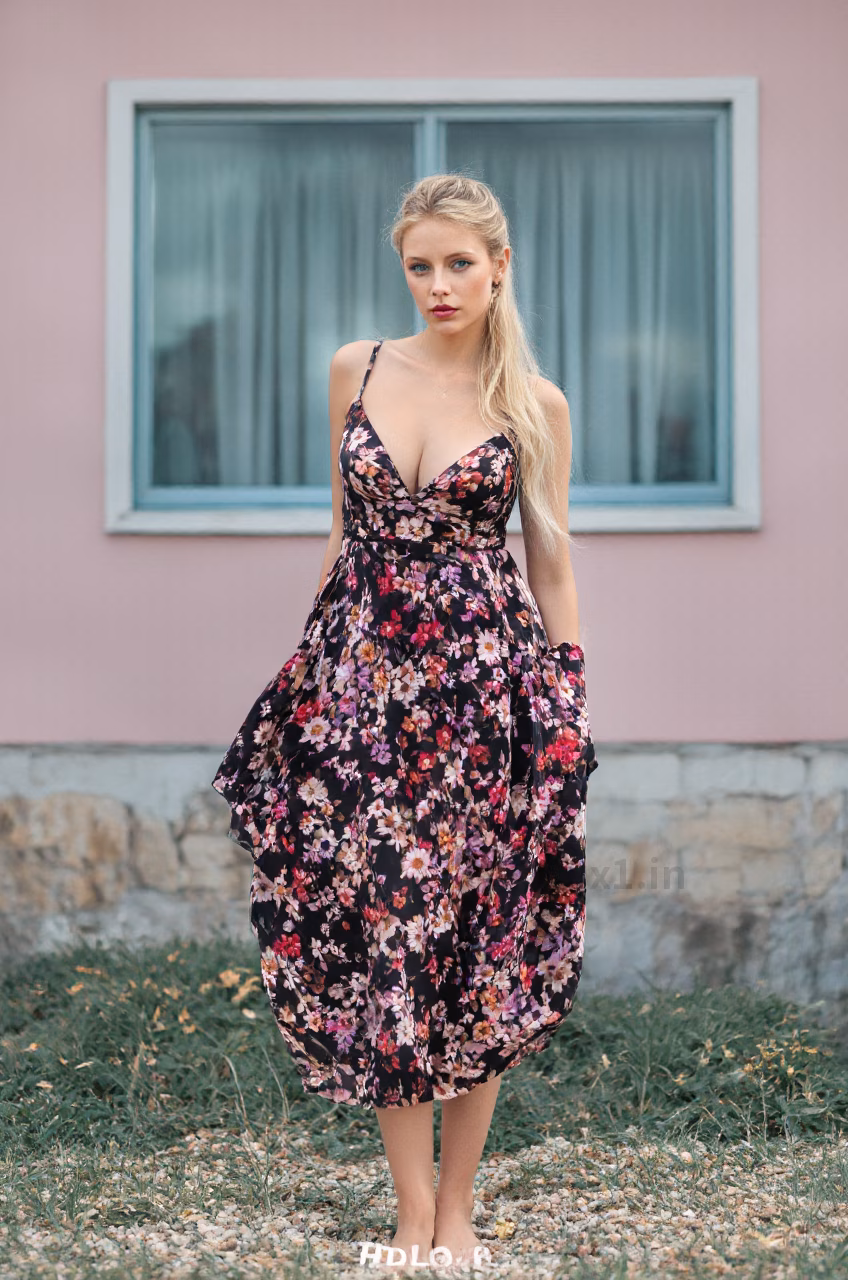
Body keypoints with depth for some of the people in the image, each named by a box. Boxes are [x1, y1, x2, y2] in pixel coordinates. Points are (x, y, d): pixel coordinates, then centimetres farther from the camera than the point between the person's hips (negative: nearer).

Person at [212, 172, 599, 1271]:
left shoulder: (535, 404, 2)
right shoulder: (356, 371, 7)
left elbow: (550, 565, 6)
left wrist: (571, 713, 4)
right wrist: (309, 658, 15)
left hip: (484, 684, -1)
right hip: (359, 676, 2)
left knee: (476, 940, 2)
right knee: (376, 929, 0)